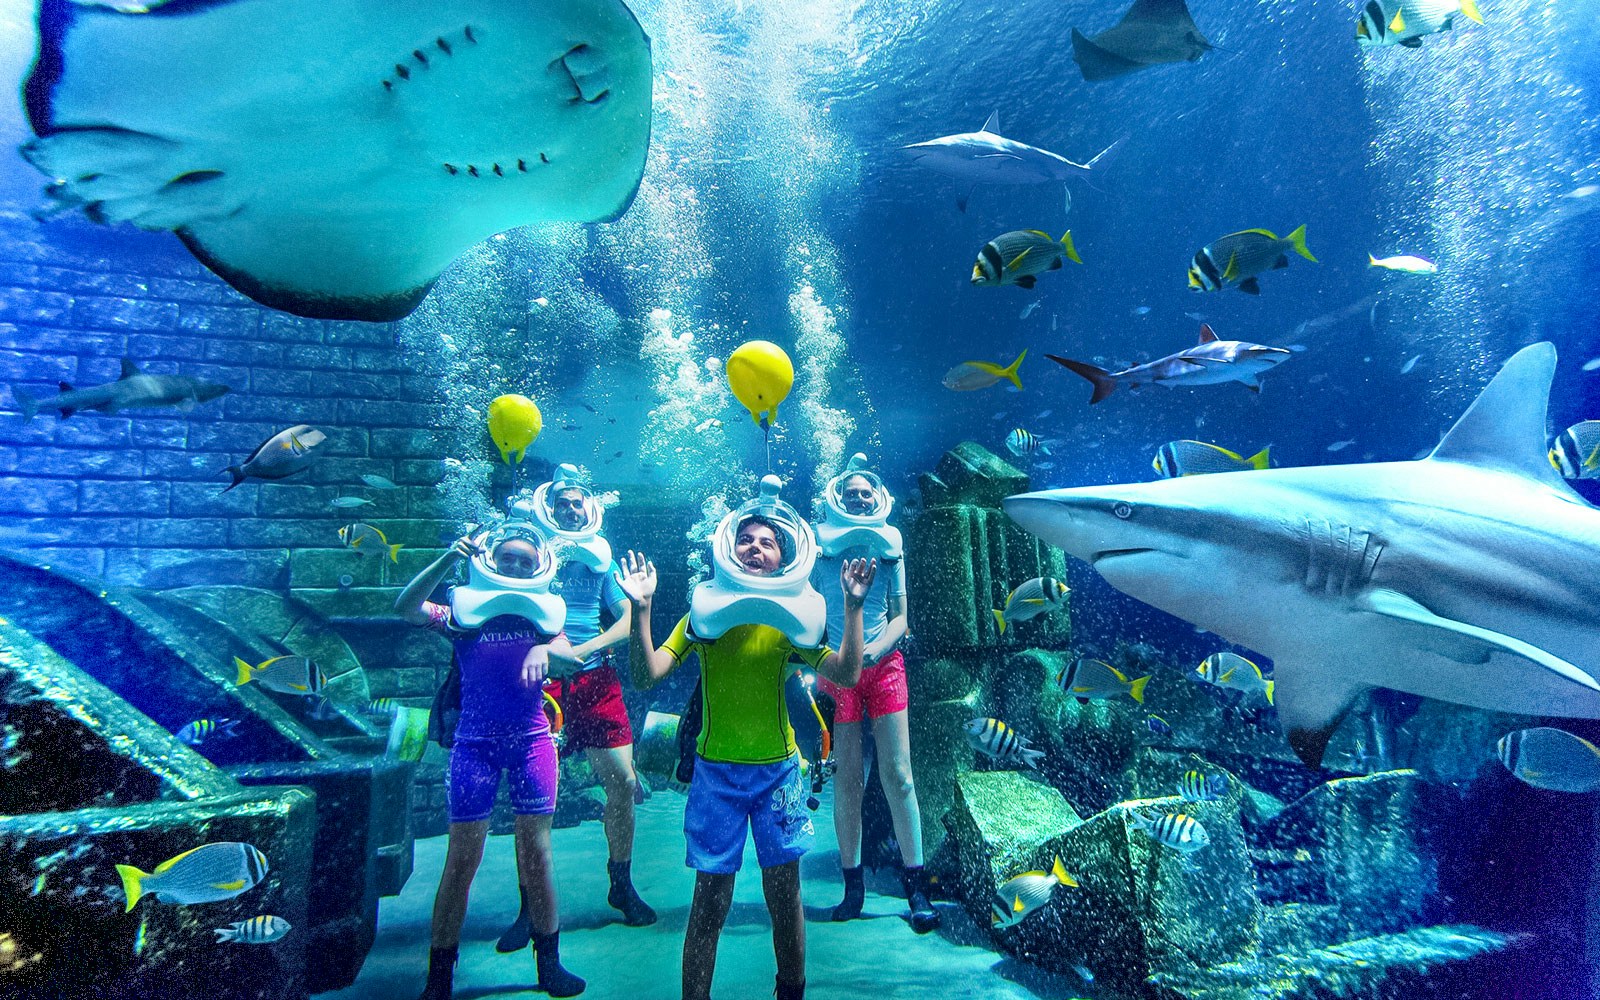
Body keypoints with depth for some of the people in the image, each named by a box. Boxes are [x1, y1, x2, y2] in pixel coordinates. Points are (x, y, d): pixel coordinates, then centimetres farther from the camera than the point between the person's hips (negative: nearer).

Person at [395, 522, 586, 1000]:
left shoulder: (541, 614, 10)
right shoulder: (465, 611, 4)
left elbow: (572, 655, -5)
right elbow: (406, 608, -12)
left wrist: (544, 650, -26)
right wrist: (449, 559, -22)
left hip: (532, 741, 1)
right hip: (475, 742, -1)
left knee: (536, 853, 6)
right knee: (461, 857, 1)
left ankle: (549, 962, 20)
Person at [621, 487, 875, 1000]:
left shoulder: (791, 618, 1)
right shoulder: (705, 613, -2)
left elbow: (847, 674, -9)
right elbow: (646, 676, -11)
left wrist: (853, 605, -16)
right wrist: (641, 608, -22)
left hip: (778, 770, 1)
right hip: (716, 771, -1)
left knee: (784, 894, 10)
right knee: (710, 900, 2)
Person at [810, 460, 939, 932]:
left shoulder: (889, 549, 7)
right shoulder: (820, 548, 1)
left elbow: (900, 616, 6)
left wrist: (874, 648, -13)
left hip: (883, 664, 1)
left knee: (898, 776, 0)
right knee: (847, 779, 2)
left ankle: (916, 885, 9)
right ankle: (852, 882, 16)